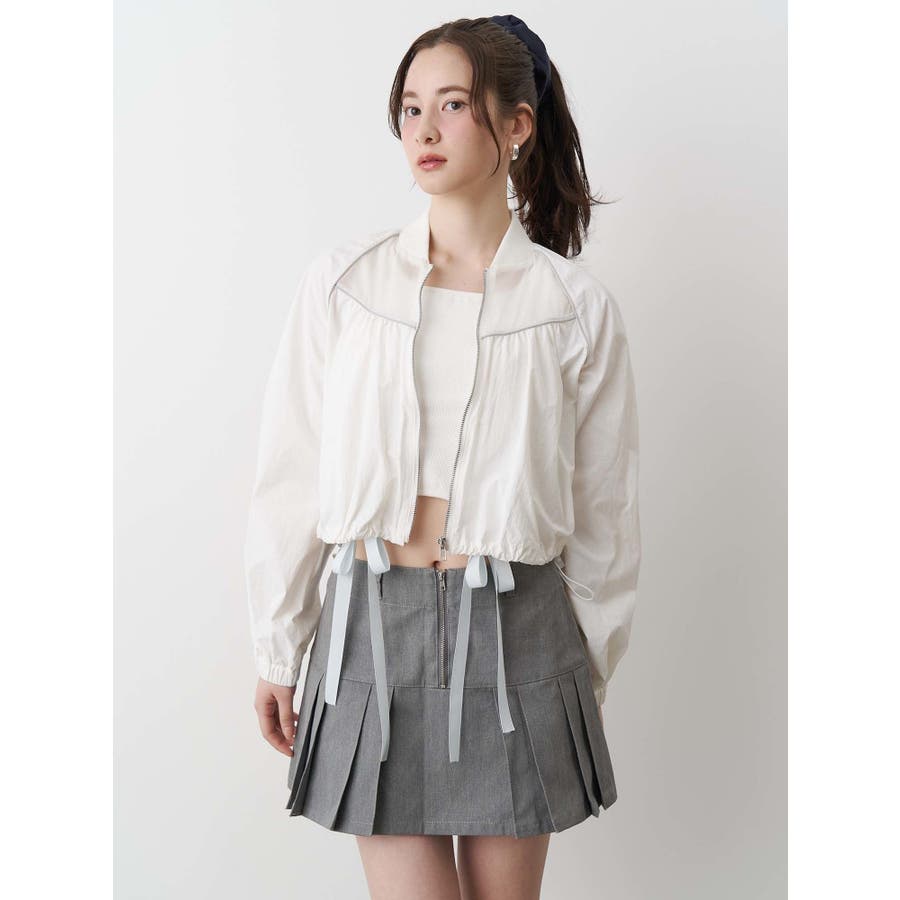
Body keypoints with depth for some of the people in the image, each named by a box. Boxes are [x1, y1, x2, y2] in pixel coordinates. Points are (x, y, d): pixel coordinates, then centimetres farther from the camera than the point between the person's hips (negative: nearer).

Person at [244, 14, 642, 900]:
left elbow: (603, 506, 5)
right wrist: (277, 650, 6)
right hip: (373, 626, 0)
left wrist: (590, 667, 10)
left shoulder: (576, 305, -1)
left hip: (513, 628, 0)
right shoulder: (342, 280, 0)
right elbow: (290, 473, 4)